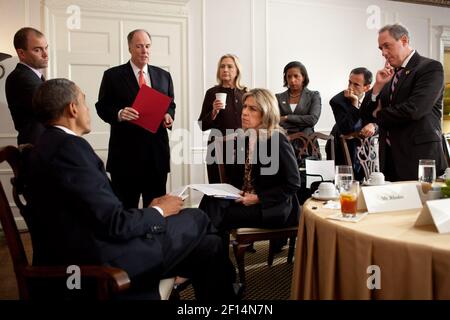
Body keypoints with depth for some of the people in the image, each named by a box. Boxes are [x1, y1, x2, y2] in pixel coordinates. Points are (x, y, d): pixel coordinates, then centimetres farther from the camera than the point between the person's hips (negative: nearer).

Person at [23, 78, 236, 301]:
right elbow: (114, 224, -21)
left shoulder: (50, 146, 11)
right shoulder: (69, 147, -19)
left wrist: (149, 211, 7)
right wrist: (159, 212, -4)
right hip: (101, 263, -9)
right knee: (196, 219, 4)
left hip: (83, 256, 9)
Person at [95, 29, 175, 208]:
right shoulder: (112, 75, 2)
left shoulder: (163, 76, 13)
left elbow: (171, 105, 18)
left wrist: (168, 116, -5)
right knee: (125, 207, 5)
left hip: (157, 152, 3)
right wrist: (119, 114, -20)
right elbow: (102, 107, 0)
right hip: (125, 152, -3)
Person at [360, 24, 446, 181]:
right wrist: (378, 85, -3)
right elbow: (366, 116, 11)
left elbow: (414, 109, -18)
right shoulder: (390, 75, 15)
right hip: (390, 159, 6)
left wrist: (379, 114, -2)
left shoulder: (431, 67, -4)